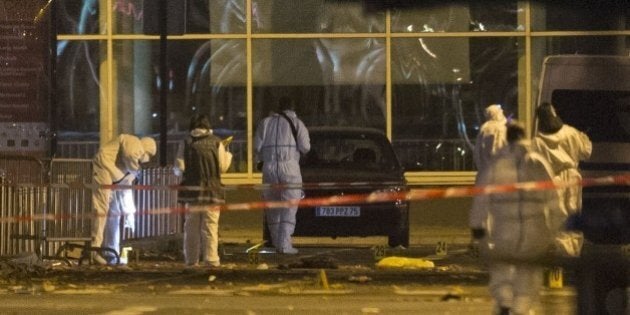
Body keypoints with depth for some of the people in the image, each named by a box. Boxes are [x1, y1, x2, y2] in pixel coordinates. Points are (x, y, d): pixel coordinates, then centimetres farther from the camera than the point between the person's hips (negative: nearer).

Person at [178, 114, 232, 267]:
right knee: (210, 226, 0)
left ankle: (191, 259, 11)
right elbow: (222, 167, 2)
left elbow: (180, 167, -1)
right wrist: (228, 155, 21)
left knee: (191, 227, 9)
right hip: (211, 190, -1)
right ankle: (211, 259, -4)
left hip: (191, 190, 1)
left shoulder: (187, 143, 0)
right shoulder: (216, 142, -2)